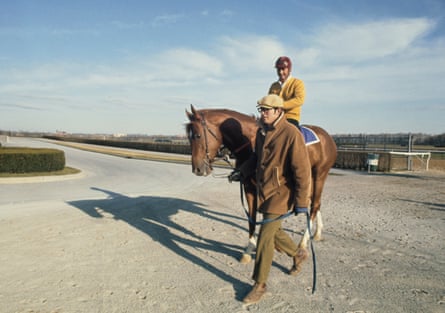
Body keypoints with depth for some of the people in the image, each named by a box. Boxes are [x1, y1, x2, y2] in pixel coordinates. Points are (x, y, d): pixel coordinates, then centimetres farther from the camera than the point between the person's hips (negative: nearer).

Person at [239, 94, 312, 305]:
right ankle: (298, 255, 49)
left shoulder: (291, 135, -18)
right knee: (273, 231, 21)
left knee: (265, 238, -5)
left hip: (280, 194, -8)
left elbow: (302, 170, -18)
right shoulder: (261, 132, 5)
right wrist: (242, 172, 11)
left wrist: (301, 201, -18)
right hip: (263, 191, 8)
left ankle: (259, 285, 10)